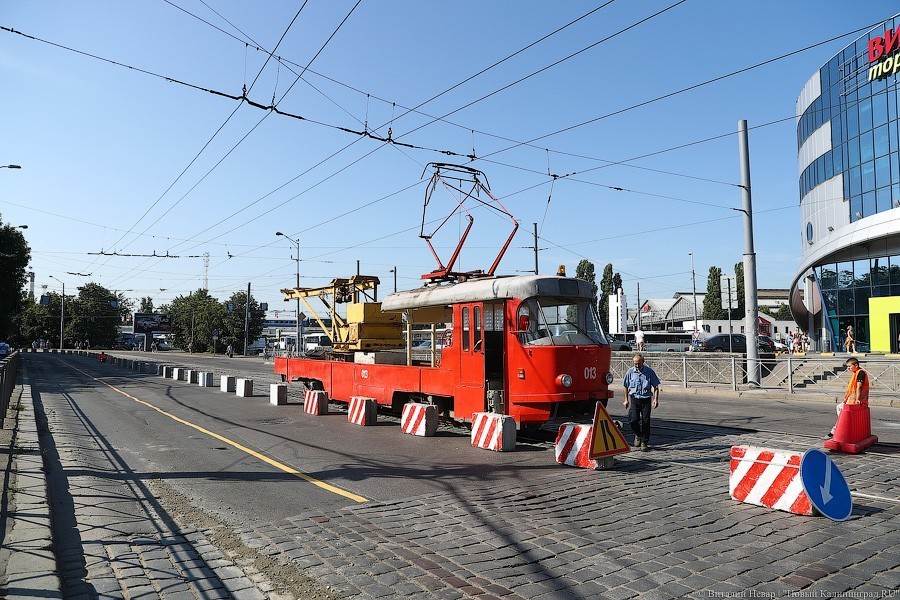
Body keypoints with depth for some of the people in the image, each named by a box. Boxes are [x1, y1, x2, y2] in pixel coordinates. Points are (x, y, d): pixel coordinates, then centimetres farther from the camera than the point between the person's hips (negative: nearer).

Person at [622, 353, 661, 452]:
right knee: (633, 419, -12)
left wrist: (656, 399, -6)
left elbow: (655, 386, 3)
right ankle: (637, 435, 17)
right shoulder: (630, 372, 0)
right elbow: (626, 386, 11)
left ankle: (644, 442, 12)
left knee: (645, 421, 0)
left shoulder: (649, 371, -3)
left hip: (646, 399, -1)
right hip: (634, 398, 1)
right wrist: (626, 400, 10)